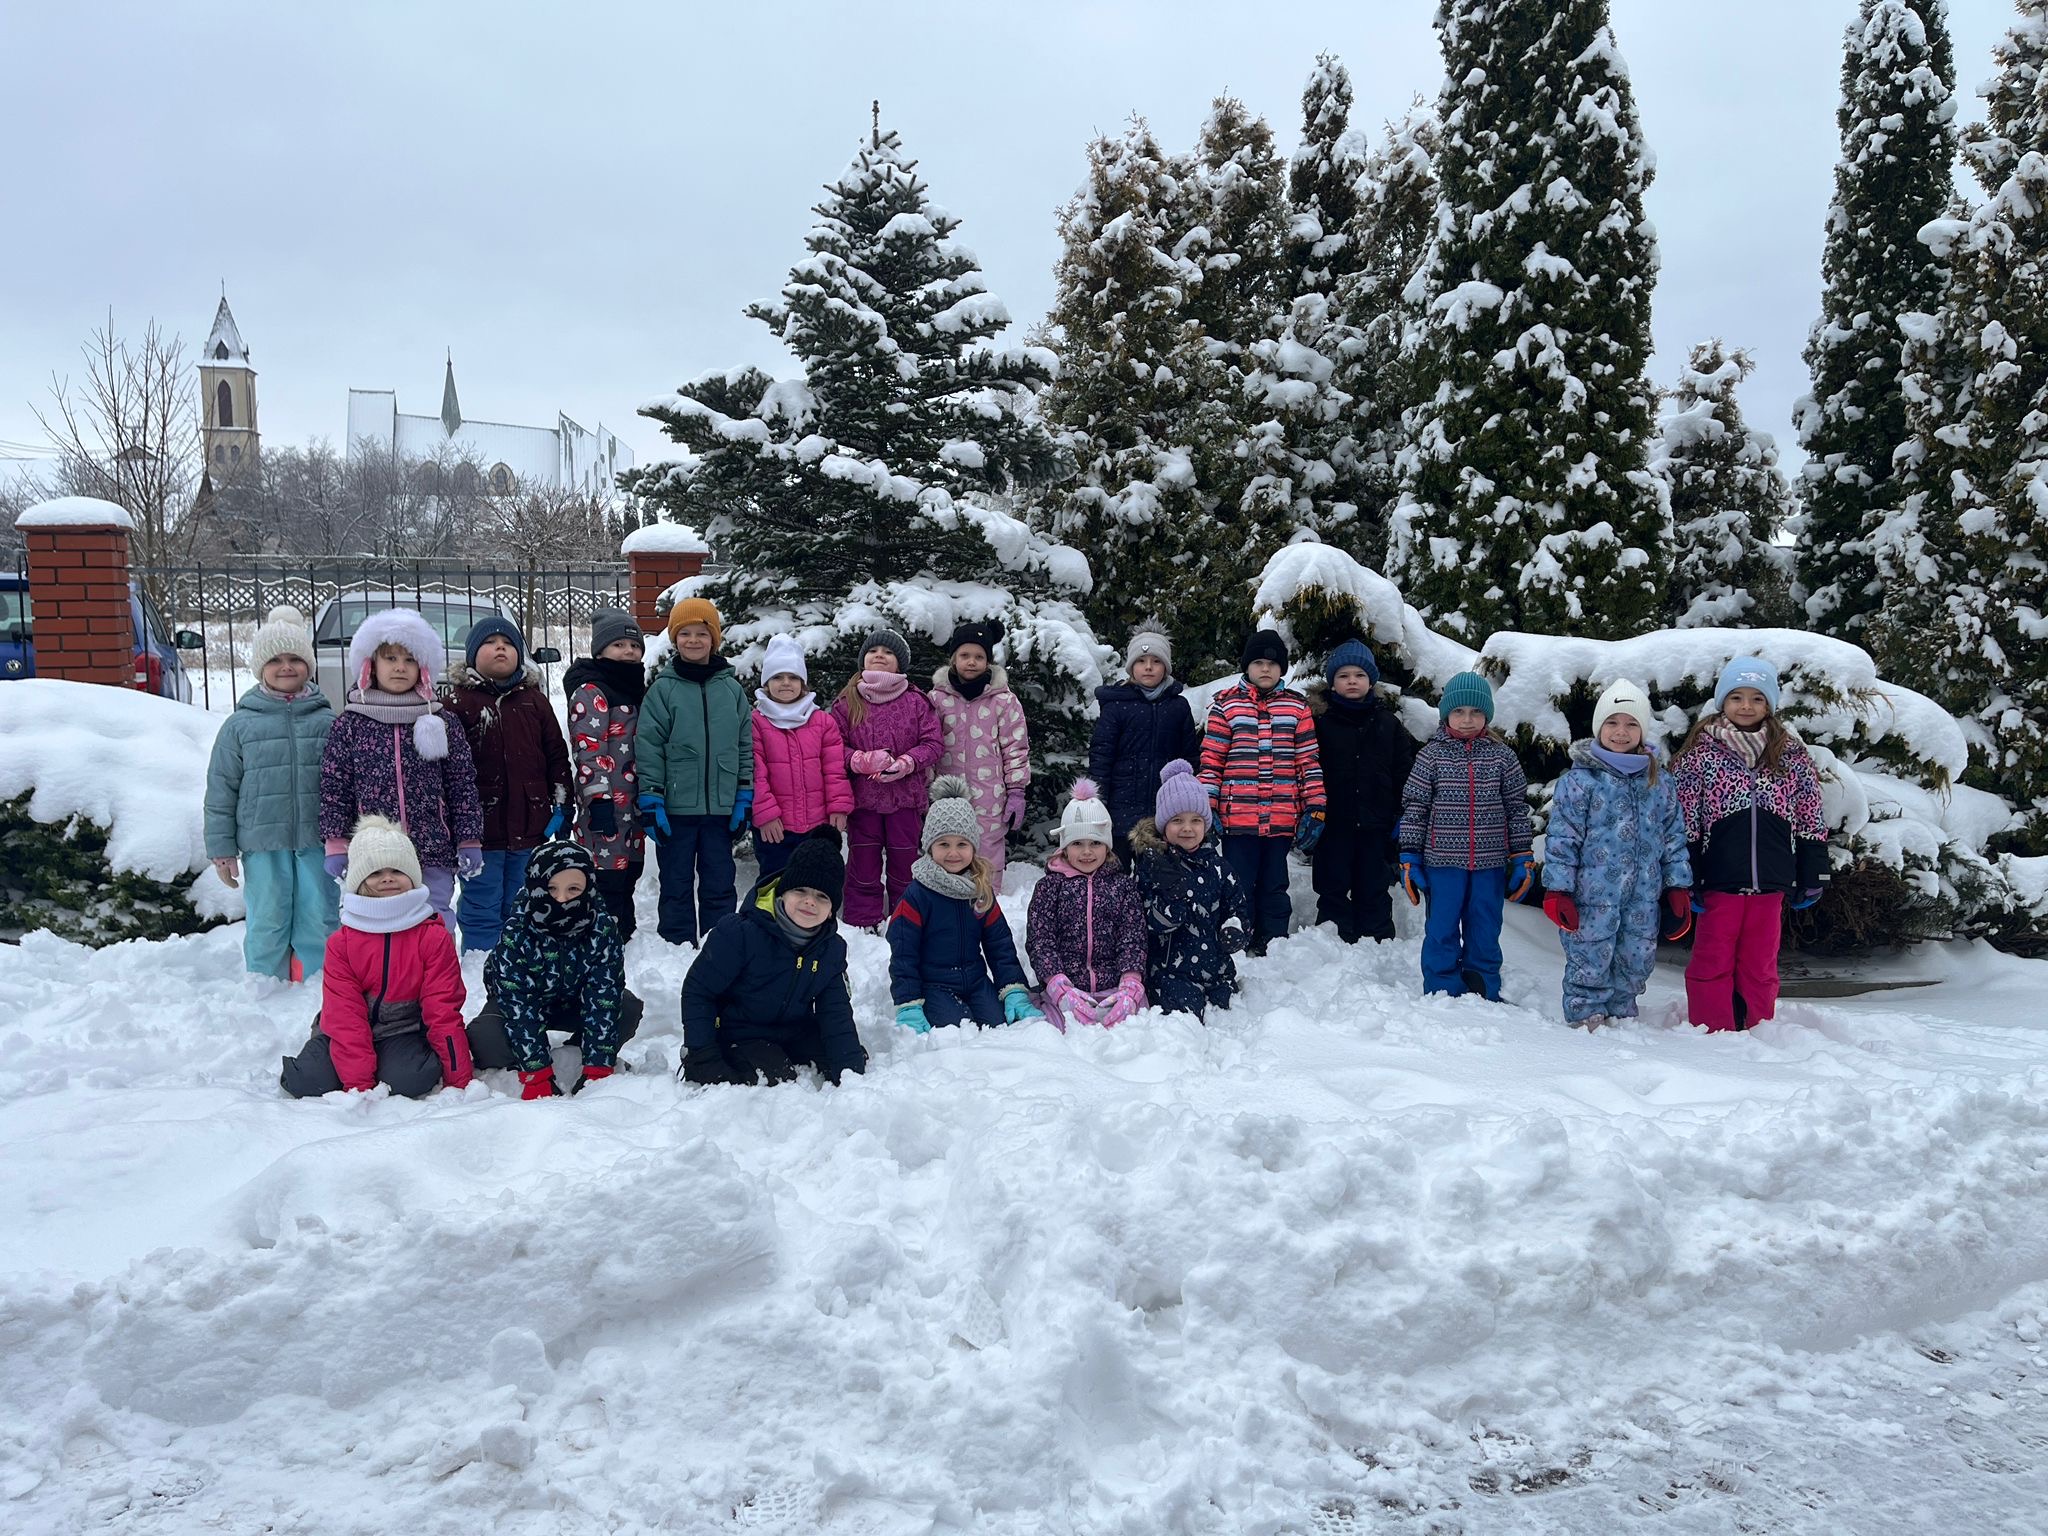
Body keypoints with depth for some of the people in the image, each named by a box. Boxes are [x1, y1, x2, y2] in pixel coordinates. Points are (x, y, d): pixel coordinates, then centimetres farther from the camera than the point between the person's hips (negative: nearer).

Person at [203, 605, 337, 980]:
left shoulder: (328, 721, 5)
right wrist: (221, 848, 2)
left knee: (320, 922, 5)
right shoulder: (240, 725, 3)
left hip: (316, 840, 1)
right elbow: (221, 790, 5)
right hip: (262, 841, 0)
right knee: (267, 924, 6)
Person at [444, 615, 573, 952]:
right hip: (480, 827, -4)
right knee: (482, 912, 1)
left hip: (529, 825, 4)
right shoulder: (459, 701, -1)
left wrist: (561, 804, 6)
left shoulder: (533, 699, 11)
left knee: (520, 912, 14)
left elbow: (557, 754, 13)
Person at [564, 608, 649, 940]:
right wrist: (599, 800, -24)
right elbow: (589, 751, -17)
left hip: (633, 806, 9)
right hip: (606, 806, -9)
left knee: (628, 874, 13)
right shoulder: (590, 692, -9)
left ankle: (624, 936, 23)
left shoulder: (636, 689, 18)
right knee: (608, 877, -9)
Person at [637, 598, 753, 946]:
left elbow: (746, 745, 8)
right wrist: (651, 801, -9)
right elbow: (649, 748, -5)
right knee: (676, 885, 8)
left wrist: (744, 797, 4)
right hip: (676, 807, -2)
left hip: (721, 807, 2)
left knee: (720, 884, 10)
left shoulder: (732, 688, 5)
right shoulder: (663, 688, -2)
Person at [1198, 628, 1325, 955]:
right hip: (1237, 816, -2)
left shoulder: (1297, 707, 9)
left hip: (1282, 818, 2)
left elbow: (1309, 760, 8)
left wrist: (1315, 808, 2)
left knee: (1274, 887, 12)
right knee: (1239, 888, 5)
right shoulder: (1226, 704, 3)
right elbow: (1211, 759, 3)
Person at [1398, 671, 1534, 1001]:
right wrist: (1409, 858, -3)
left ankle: (1484, 994, 23)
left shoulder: (1502, 756, 3)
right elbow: (1414, 807, 0)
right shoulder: (1431, 755, -1)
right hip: (1442, 861, -1)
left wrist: (1522, 859, 4)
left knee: (1485, 931, 11)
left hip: (1491, 863, 1)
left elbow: (1517, 809, 7)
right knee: (1442, 931, 5)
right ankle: (1442, 994, 17)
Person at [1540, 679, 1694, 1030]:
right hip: (1592, 897, -4)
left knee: (1636, 964, 14)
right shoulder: (1579, 780, -7)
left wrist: (1678, 889, 10)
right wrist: (1557, 891, -12)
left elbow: (1674, 837, 14)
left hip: (1643, 899, 5)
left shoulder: (1659, 784, 8)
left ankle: (1622, 1019, 30)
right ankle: (1586, 1021, 16)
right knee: (1590, 965, 2)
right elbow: (1561, 838, -8)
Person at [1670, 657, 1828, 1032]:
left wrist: (1811, 877, 7)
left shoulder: (1791, 754, 6)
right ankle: (1713, 1036, 15)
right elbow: (1684, 823, -2)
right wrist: (1687, 881, -6)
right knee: (1713, 965, 5)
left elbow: (1810, 822, 10)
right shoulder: (1701, 752, -1)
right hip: (1719, 881, -2)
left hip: (1770, 882, 2)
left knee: (1760, 966, 11)